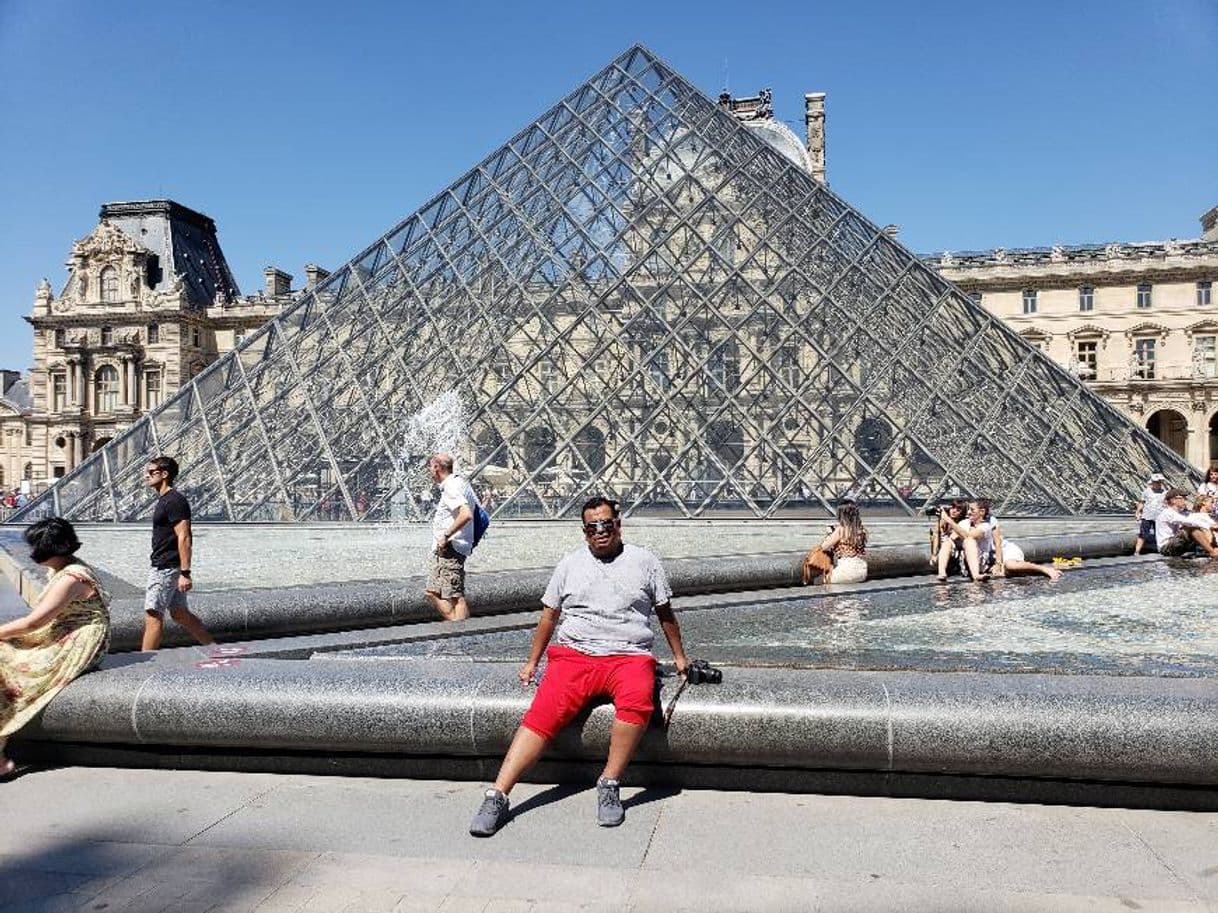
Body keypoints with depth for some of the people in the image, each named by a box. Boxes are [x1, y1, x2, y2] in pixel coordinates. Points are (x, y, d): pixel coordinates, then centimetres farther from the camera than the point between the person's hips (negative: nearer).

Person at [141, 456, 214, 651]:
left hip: (166, 568, -10)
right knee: (180, 614, 15)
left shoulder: (174, 501, -16)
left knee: (152, 615, -6)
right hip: (162, 566, 10)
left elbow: (184, 538, -21)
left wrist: (185, 573, -25)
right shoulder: (162, 500, 16)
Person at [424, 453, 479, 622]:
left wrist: (446, 536, -23)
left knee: (455, 596, -8)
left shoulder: (451, 487, -16)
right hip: (441, 550, 11)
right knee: (433, 593, 15)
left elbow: (466, 514, -31)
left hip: (450, 549, -11)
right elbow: (477, 507, 22)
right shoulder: (461, 483, 15)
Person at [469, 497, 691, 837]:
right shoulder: (570, 564, 17)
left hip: (628, 656, -1)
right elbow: (549, 616, 21)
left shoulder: (644, 561, 13)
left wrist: (680, 657, 23)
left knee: (638, 702, -35)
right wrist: (532, 662, 21)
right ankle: (497, 797, -24)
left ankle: (609, 785, -22)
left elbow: (665, 614, 21)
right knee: (543, 713, -23)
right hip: (574, 655, 1)